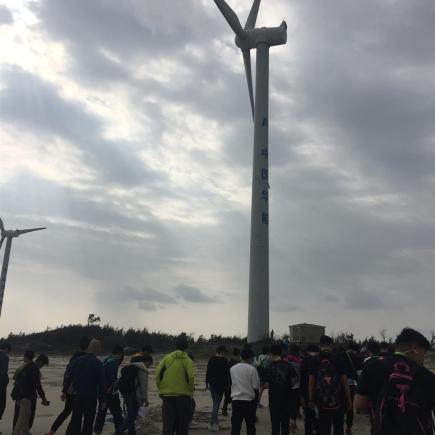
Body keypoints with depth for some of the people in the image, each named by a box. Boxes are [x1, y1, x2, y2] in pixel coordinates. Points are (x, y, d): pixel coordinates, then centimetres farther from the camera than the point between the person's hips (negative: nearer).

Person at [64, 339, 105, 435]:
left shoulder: (77, 360, -1)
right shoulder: (98, 363, -11)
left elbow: (69, 377, 1)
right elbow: (101, 383, -10)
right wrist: (102, 400, -3)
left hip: (77, 396, 4)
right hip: (91, 398, -4)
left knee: (76, 420, 15)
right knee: (88, 422, 8)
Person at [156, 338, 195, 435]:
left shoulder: (167, 358, 2)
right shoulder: (187, 360, -4)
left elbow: (158, 374, -5)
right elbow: (191, 377, -15)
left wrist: (161, 388, 6)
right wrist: (190, 391, 1)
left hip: (167, 395, 1)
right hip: (183, 395, -1)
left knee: (168, 423, 7)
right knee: (182, 424, 11)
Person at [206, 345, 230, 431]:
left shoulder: (211, 360, 6)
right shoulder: (224, 361, -10)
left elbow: (207, 372, 8)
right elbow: (227, 374, -10)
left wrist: (207, 383, 14)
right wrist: (227, 385, -3)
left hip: (212, 384, 6)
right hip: (220, 385, -6)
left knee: (215, 403, 19)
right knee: (217, 404, -2)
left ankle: (216, 422, 25)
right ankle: (212, 424, -6)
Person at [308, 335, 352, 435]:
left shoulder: (315, 361, -4)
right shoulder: (338, 359, -6)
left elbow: (311, 382, -4)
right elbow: (344, 381, -6)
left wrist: (311, 400, 3)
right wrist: (349, 399, 1)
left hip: (322, 401, 0)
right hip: (338, 400, 0)